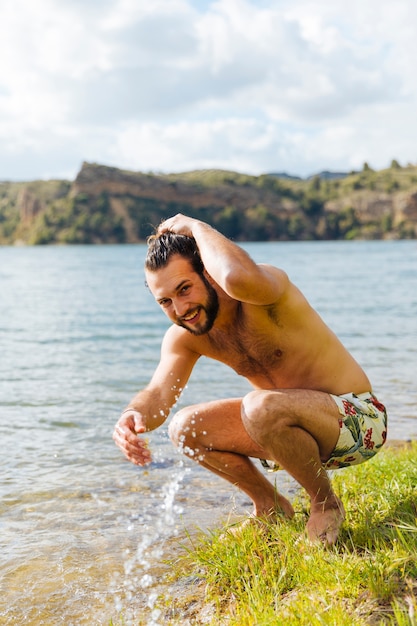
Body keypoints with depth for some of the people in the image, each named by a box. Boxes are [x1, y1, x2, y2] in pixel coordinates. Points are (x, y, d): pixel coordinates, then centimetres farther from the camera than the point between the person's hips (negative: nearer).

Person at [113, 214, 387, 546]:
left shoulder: (264, 291, -24)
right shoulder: (183, 337, -3)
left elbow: (239, 277, -49)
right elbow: (159, 393, -15)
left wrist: (196, 226, -31)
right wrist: (135, 415, -39)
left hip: (359, 419, -7)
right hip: (296, 425, 7)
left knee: (260, 406, -36)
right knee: (185, 428, -4)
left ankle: (326, 503, -8)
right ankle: (270, 506, 15)